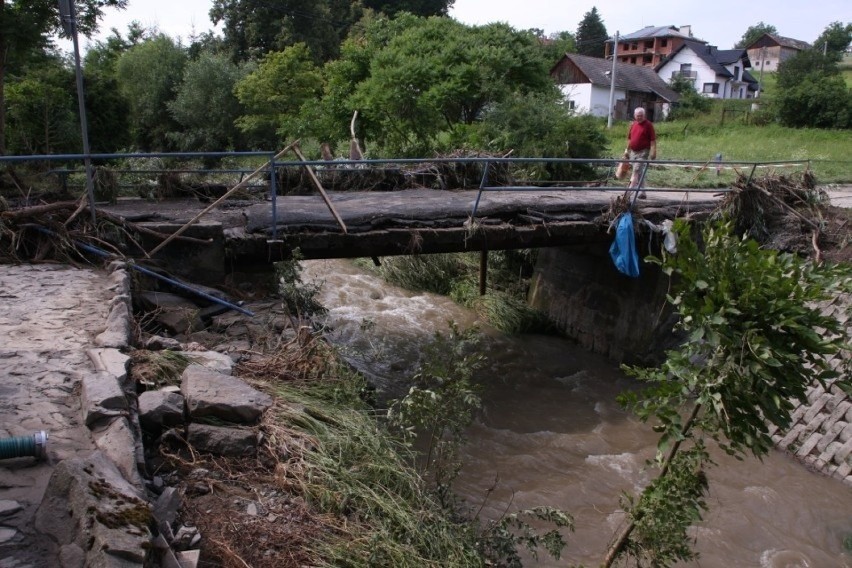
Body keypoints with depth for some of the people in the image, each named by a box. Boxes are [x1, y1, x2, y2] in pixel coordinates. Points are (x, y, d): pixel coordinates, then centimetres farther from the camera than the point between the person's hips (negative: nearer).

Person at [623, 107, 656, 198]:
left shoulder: (648, 125, -5)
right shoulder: (632, 125, 12)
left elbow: (653, 140, -9)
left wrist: (653, 152, -15)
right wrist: (627, 150, 19)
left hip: (643, 152, -6)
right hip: (633, 152, 6)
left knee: (637, 170, -15)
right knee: (638, 173, 11)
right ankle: (642, 192, 19)